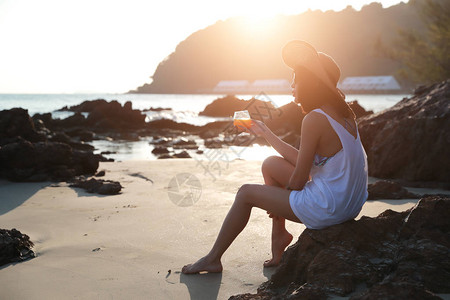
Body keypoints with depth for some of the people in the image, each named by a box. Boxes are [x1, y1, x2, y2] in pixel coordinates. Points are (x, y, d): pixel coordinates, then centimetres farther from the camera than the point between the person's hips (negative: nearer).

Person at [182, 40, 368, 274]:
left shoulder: (314, 119, -21)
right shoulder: (342, 112, 7)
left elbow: (299, 179, -17)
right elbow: (304, 161, 12)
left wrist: (279, 201, 4)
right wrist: (266, 134, 20)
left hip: (327, 209, -9)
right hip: (350, 203, 9)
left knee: (246, 193, 4)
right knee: (271, 165, 17)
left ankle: (213, 259, 20)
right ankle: (279, 234, 24)